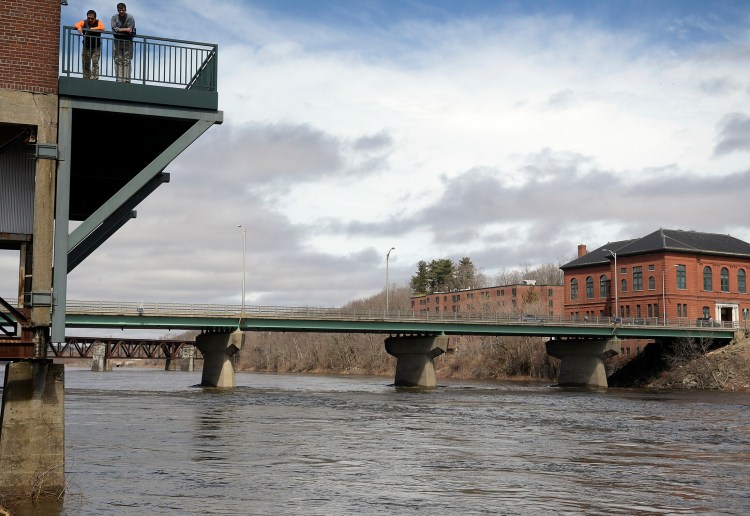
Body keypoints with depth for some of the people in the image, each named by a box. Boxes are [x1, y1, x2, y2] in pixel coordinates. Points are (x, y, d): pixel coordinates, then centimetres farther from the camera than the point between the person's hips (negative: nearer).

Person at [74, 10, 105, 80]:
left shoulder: (98, 22, 0)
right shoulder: (84, 22, 3)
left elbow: (102, 28, -19)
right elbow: (76, 25, -12)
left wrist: (91, 29, -21)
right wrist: (79, 27, -36)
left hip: (96, 47, -2)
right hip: (86, 47, 2)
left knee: (95, 63, -11)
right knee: (86, 64, 4)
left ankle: (94, 79, -13)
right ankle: (86, 79, 11)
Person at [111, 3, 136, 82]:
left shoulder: (130, 18, -1)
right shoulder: (114, 18, 4)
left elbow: (131, 30, -10)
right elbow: (114, 29, -9)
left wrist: (120, 30, -11)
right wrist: (125, 29, -14)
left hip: (127, 42, -1)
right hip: (117, 41, 1)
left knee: (127, 61, -6)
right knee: (118, 61, -4)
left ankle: (127, 80, -8)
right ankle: (119, 80, -6)